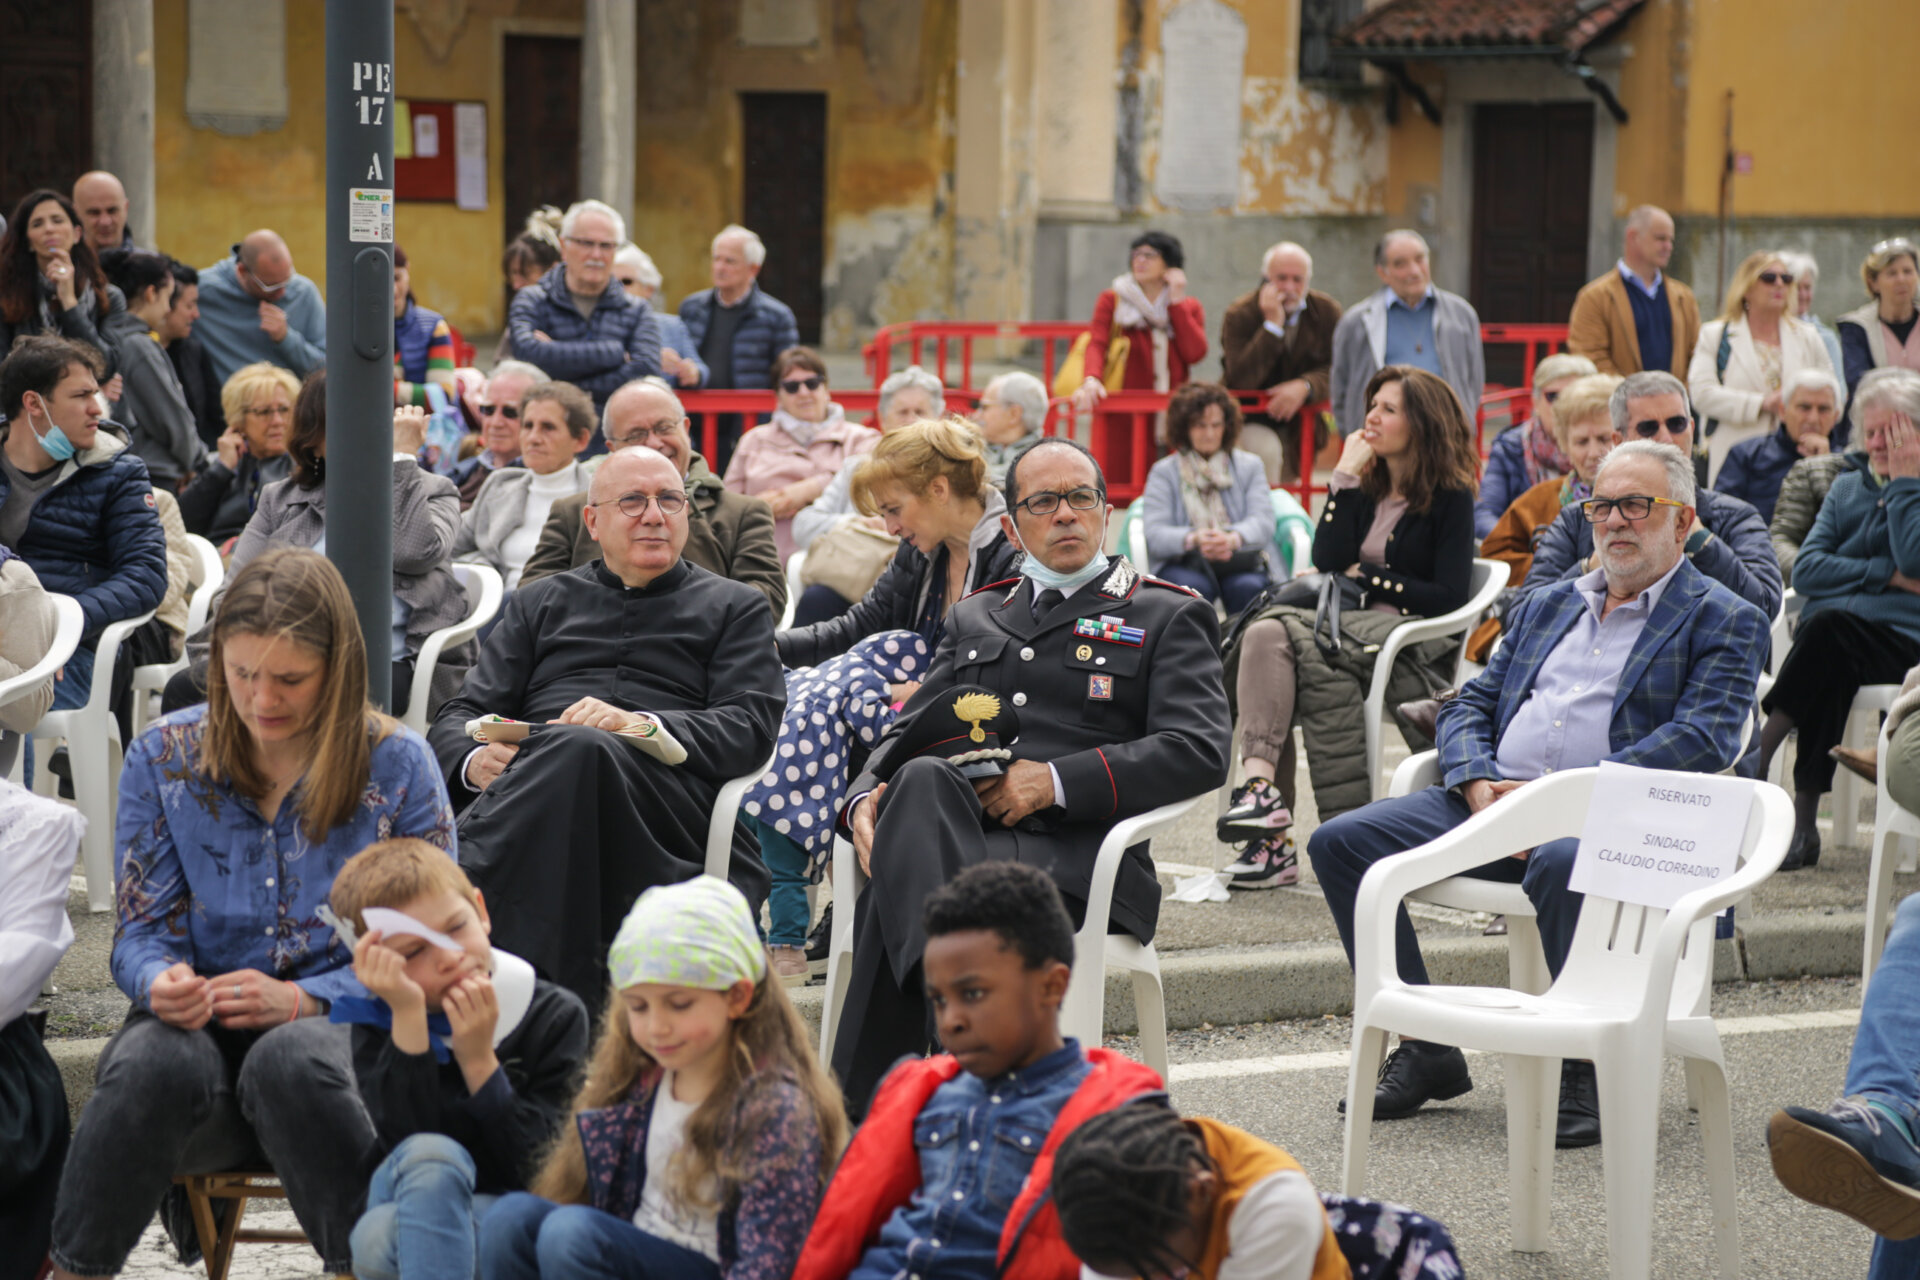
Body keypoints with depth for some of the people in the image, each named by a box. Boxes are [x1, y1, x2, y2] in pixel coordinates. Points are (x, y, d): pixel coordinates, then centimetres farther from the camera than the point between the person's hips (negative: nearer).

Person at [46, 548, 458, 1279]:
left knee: (290, 1061, -38)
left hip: (342, 1026, -1)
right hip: (198, 1023, 1)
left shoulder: (398, 765, 2)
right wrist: (159, 980, -17)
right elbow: (143, 929, 9)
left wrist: (302, 998, -16)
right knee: (154, 1065, -35)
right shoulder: (164, 757, 8)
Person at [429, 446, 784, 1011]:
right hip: (528, 779, 2)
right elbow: (460, 717, 21)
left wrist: (640, 726, -13)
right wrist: (476, 761, -6)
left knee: (582, 750, -38)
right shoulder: (541, 603, 31)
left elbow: (752, 729, 6)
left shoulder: (735, 608, 24)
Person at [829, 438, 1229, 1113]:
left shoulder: (1170, 616, 15)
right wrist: (868, 797, -3)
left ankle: (863, 1114, -36)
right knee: (922, 781, -37)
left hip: (1070, 851, -4)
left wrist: (1057, 780, -10)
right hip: (951, 834, 4)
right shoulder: (974, 617, 31)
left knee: (888, 907, -35)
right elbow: (909, 733, 23)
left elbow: (1201, 751, 0)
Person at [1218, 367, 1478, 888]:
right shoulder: (1366, 489, 19)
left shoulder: (1451, 497, 2)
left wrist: (1366, 576, -2)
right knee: (1266, 631, -26)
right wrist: (1345, 476, 3)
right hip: (1355, 627, 6)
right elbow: (1327, 565, 4)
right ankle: (1259, 783, -38)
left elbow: (1450, 596, -6)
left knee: (1294, 638, -31)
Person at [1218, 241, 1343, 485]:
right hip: (1249, 418, -4)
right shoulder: (1239, 315, -13)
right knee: (1267, 450, -32)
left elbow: (1334, 371, -4)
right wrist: (1272, 325, -28)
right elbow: (1240, 380, -24)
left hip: (1300, 423, 4)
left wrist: (1304, 386, -27)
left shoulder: (1327, 311, -2)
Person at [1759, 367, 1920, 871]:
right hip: (1829, 638, 4)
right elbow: (1805, 571, 8)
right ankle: (1804, 822, -34)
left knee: (1831, 628, -35)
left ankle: (1756, 758, -34)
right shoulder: (1846, 489, 22)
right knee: (1829, 670, -33)